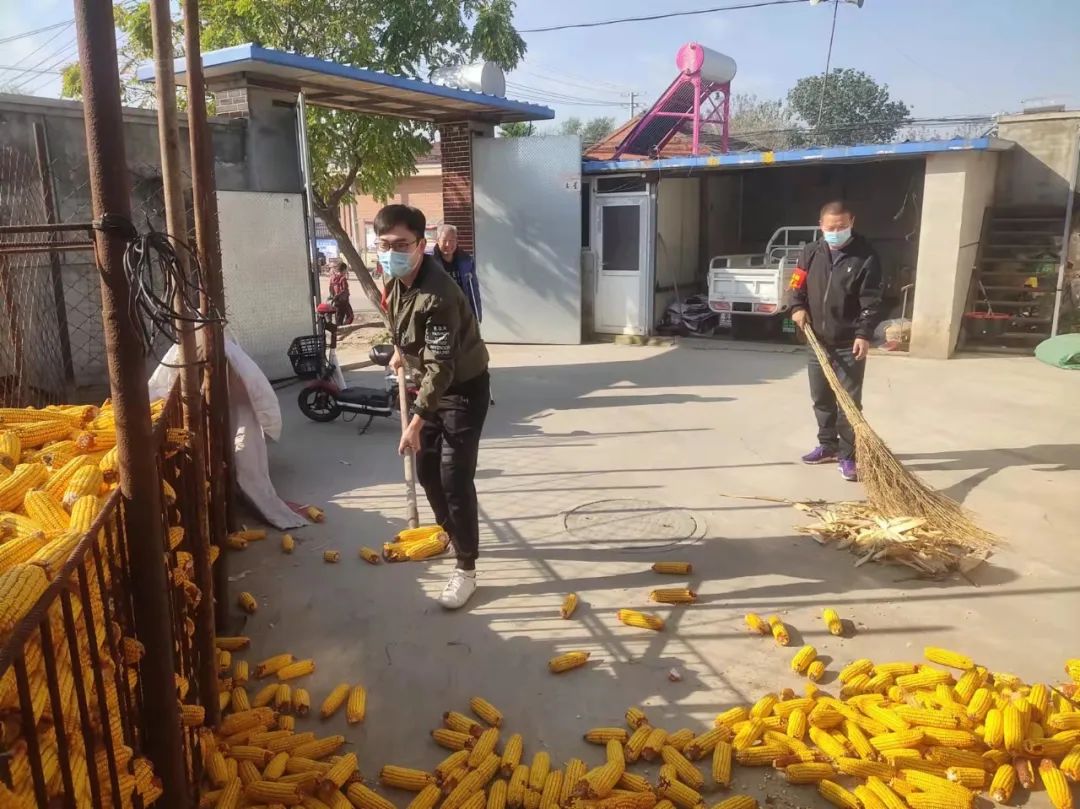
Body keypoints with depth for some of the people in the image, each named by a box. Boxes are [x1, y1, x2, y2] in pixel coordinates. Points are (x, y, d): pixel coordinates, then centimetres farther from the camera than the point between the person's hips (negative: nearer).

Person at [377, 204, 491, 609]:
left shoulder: (438, 296, -33)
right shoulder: (396, 278, -5)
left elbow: (440, 367, -34)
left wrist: (416, 422, -34)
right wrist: (400, 350, 29)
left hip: (464, 388, -8)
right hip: (433, 383, 9)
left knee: (455, 480, -8)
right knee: (426, 470, 16)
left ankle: (466, 569, 5)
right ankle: (450, 533, 39)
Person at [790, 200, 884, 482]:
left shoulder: (866, 257, -7)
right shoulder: (811, 252, 6)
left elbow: (871, 301, -10)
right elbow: (798, 286, 12)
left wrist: (864, 334, -20)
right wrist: (798, 308, -8)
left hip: (849, 345, -5)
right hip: (818, 342, 5)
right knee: (821, 398, 15)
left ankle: (848, 455, 7)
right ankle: (828, 445, 31)